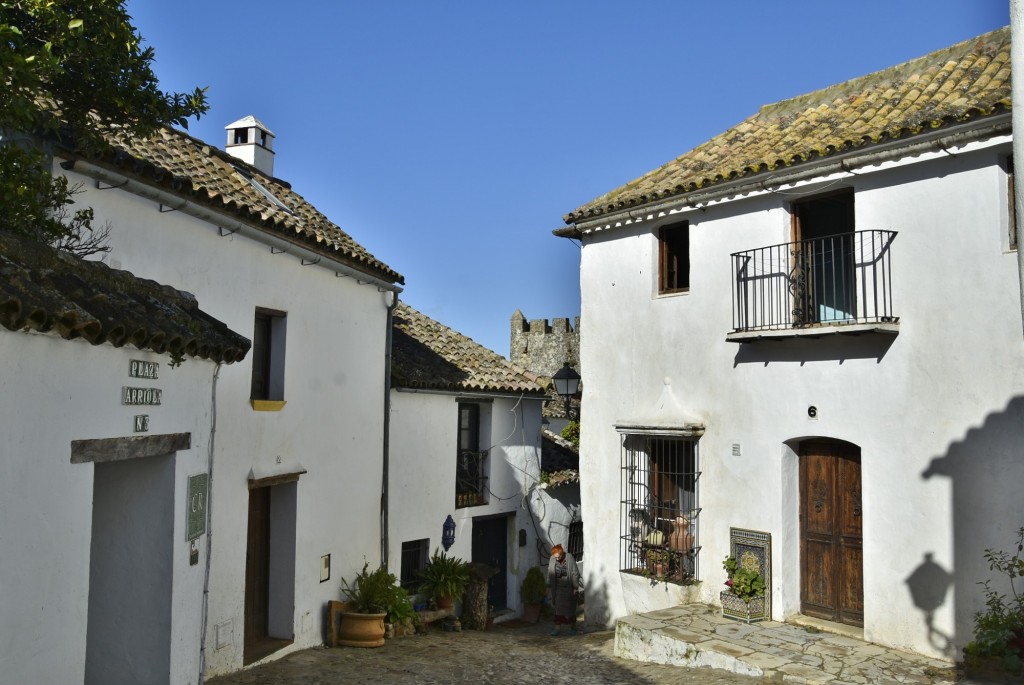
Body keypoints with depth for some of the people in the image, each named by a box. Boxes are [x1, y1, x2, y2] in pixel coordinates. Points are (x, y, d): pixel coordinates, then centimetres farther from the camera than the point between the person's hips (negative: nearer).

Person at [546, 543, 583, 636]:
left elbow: (575, 573, -12)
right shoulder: (552, 560, -5)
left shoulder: (569, 558, -16)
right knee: (558, 608, 1)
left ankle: (573, 627, 22)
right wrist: (549, 586, 7)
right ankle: (558, 628, 5)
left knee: (570, 608, 7)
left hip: (569, 587, -3)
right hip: (558, 587, 3)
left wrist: (576, 587, -10)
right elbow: (550, 574, 4)